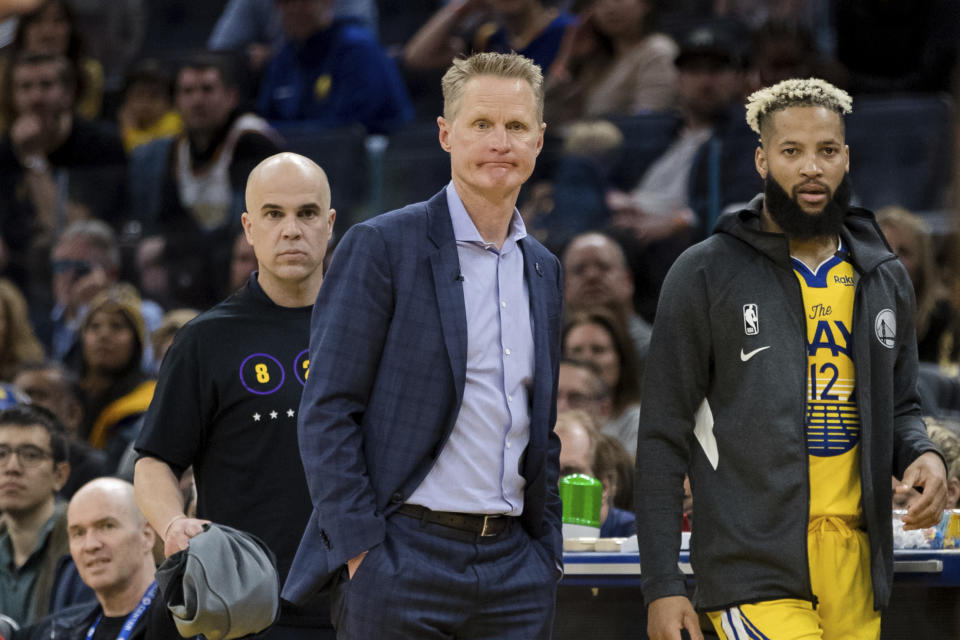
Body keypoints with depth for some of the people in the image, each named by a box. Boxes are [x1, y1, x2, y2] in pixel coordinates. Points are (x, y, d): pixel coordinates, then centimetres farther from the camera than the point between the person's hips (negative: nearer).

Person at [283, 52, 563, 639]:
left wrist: (548, 557, 14)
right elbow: (326, 411, -7)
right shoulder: (381, 246, -3)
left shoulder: (544, 270, 16)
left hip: (514, 568, 5)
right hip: (404, 562, -5)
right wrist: (360, 552, -13)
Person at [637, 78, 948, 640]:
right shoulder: (706, 274, 0)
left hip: (857, 566, 5)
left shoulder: (885, 278, 14)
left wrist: (922, 456, 1)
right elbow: (664, 435, 0)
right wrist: (662, 584, -6)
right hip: (755, 569, -5)